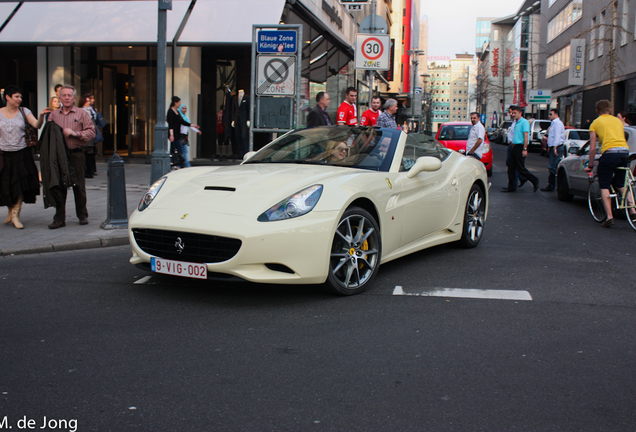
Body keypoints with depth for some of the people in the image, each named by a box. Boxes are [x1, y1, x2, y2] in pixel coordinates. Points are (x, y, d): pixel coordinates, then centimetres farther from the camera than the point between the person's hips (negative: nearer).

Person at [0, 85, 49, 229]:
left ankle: (15, 215, 8)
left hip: (22, 154, 0)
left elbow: (37, 125, -14)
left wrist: (41, 116, -32)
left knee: (20, 185, -3)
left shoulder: (24, 111, 1)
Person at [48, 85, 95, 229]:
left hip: (76, 154, -2)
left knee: (79, 186, 2)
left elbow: (91, 132, -2)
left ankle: (82, 215, 15)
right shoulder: (53, 115, 15)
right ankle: (59, 218, 5)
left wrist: (75, 133, -15)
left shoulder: (82, 114, 6)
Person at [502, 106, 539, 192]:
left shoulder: (524, 122, -10)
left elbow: (526, 136, -17)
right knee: (511, 168, 6)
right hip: (515, 147, 9)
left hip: (520, 147, -9)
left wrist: (525, 149, -23)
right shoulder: (516, 123, 17)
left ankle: (535, 181, 8)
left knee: (520, 168, -7)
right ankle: (511, 187, 11)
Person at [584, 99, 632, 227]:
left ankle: (609, 216, -5)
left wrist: (590, 166, 14)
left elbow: (593, 148, 6)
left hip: (609, 153, -5)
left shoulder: (595, 123, 11)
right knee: (621, 185, 21)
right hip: (625, 151, 5)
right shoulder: (618, 121, 23)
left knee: (604, 186, 5)